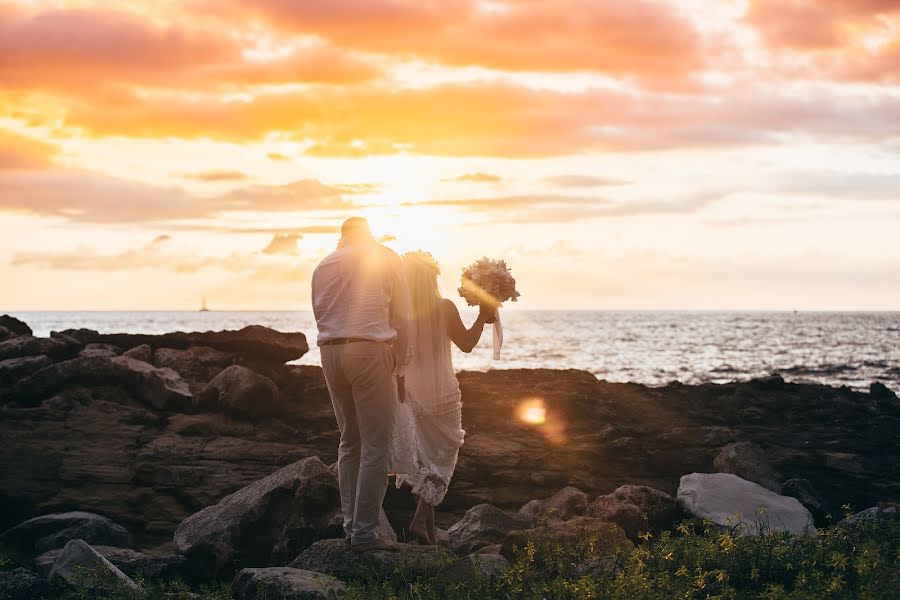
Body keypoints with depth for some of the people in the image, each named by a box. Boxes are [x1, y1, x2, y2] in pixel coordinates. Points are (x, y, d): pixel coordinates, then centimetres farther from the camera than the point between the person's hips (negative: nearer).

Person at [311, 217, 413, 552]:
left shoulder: (323, 266, 17)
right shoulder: (386, 259, 6)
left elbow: (320, 315, 15)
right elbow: (401, 317, 4)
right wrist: (400, 367, 10)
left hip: (330, 350, 5)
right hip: (370, 349, -5)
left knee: (349, 441, 15)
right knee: (376, 446, -4)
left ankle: (351, 525, 14)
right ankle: (364, 532, -8)